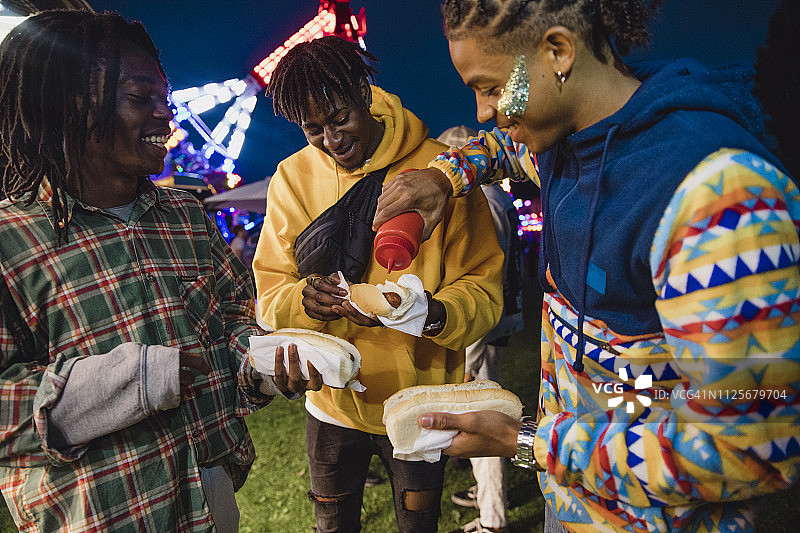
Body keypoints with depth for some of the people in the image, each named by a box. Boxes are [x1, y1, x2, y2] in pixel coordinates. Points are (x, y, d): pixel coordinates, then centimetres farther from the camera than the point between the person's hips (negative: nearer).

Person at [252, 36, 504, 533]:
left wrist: (433, 313, -34)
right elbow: (269, 295, -5)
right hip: (331, 401, 3)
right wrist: (305, 300, -27)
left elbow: (483, 288, -14)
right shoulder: (292, 177, -4)